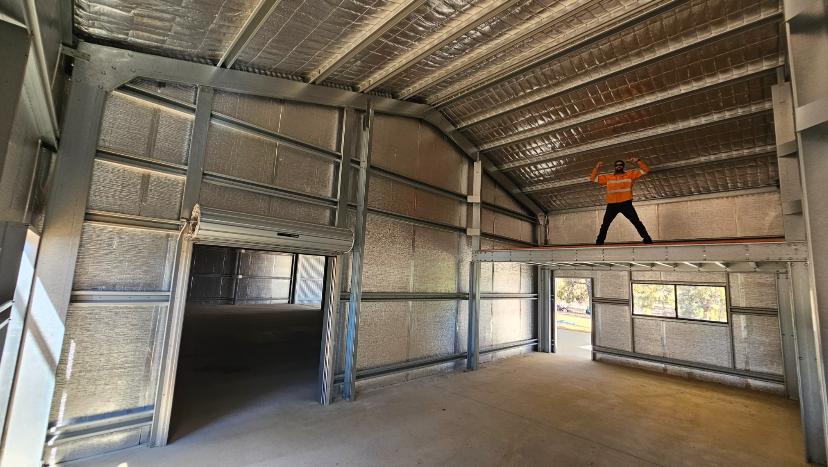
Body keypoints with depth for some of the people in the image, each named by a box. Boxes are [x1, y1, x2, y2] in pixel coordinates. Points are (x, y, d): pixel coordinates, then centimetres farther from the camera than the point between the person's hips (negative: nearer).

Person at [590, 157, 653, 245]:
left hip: (626, 204, -2)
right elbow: (592, 178, 15)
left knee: (636, 222, -9)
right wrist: (596, 168, 2)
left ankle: (647, 239, -3)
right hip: (612, 205, 2)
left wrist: (638, 161, -6)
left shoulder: (630, 174, 10)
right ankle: (599, 242, 10)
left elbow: (646, 170, 6)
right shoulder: (607, 177, 14)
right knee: (605, 225, 3)